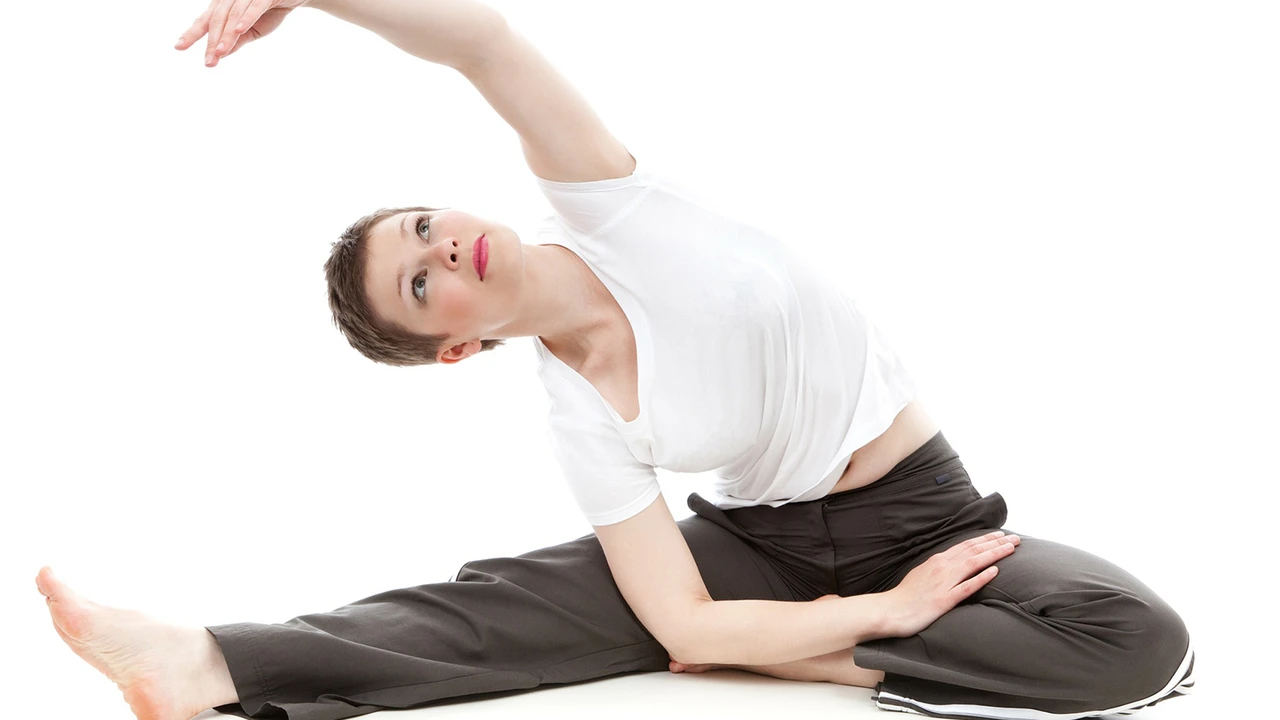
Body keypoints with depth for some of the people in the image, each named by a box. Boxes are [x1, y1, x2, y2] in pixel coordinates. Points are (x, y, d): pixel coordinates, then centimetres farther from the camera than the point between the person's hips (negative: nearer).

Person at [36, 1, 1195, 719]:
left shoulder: (604, 207, -15)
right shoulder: (587, 428, -14)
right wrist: (890, 610, -20)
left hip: (917, 507, 0)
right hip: (761, 538, 0)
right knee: (503, 603, -18)